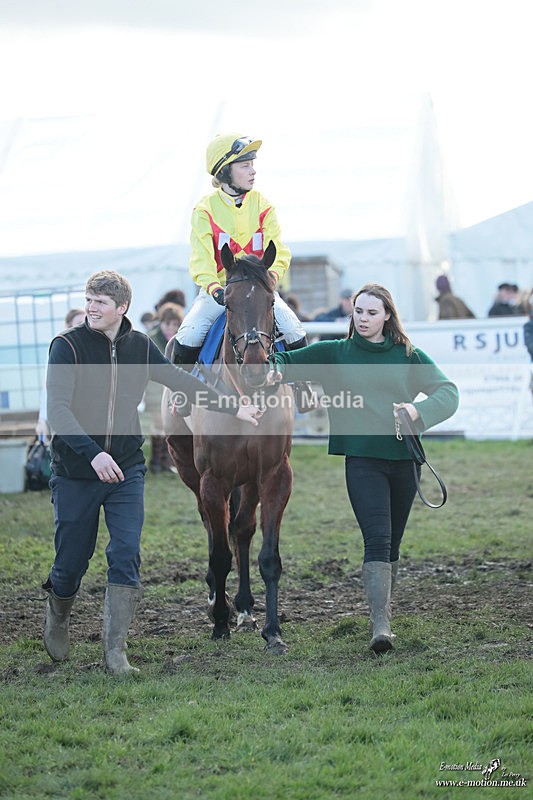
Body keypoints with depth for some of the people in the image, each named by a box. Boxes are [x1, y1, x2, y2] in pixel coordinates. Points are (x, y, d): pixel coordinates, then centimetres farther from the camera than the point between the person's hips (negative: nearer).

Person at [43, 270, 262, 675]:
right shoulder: (68, 345, -12)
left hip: (126, 471, 3)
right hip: (76, 471, -2)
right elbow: (58, 409, -22)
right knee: (72, 560, 7)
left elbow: (181, 381, 15)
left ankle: (116, 650, -6)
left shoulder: (139, 346, 2)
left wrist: (233, 408, 16)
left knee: (126, 556, -9)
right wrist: (93, 454, -34)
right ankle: (57, 618, 38)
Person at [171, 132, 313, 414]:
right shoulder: (205, 210, -5)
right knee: (188, 336, -24)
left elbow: (278, 251, -1)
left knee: (294, 330, -20)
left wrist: (272, 274, -23)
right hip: (218, 290, -1)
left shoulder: (262, 205, 2)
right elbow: (200, 260, -11)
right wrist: (213, 288, -29)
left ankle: (301, 385, 4)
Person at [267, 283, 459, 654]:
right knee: (377, 538, -16)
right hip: (363, 459, -2)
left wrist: (419, 409, -13)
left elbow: (448, 392, 5)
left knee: (392, 543, 11)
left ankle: (383, 609, 28)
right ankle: (380, 624, -22)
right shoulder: (335, 353, 7)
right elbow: (292, 359, 5)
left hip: (403, 458, 2)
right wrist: (276, 368, -18)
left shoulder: (408, 356, 8)